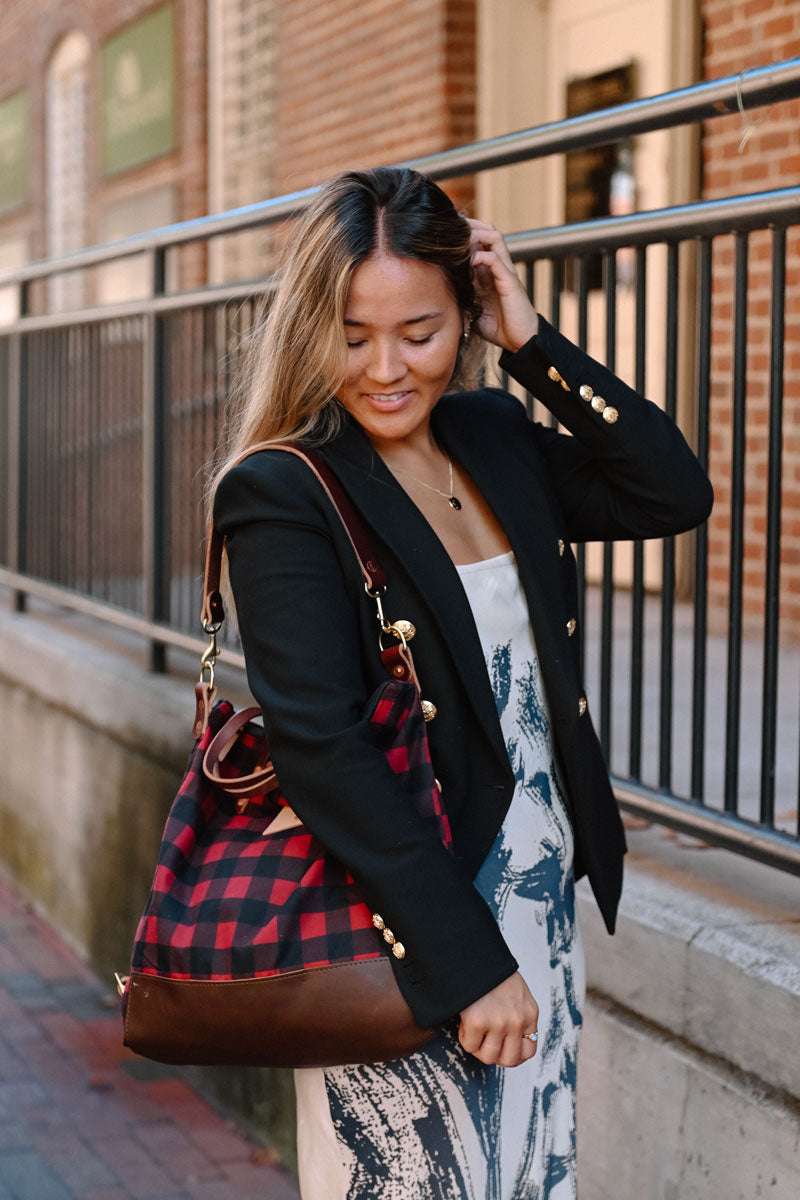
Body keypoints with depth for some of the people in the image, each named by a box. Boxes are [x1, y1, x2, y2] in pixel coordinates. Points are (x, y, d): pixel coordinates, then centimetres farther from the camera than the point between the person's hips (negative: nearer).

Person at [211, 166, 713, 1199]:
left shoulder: (493, 439, 6)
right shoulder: (282, 495, -14)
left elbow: (675, 494, 2)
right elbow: (320, 746, -21)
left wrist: (533, 342, -5)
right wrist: (470, 959, -22)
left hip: (543, 909, 7)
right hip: (401, 939, -7)